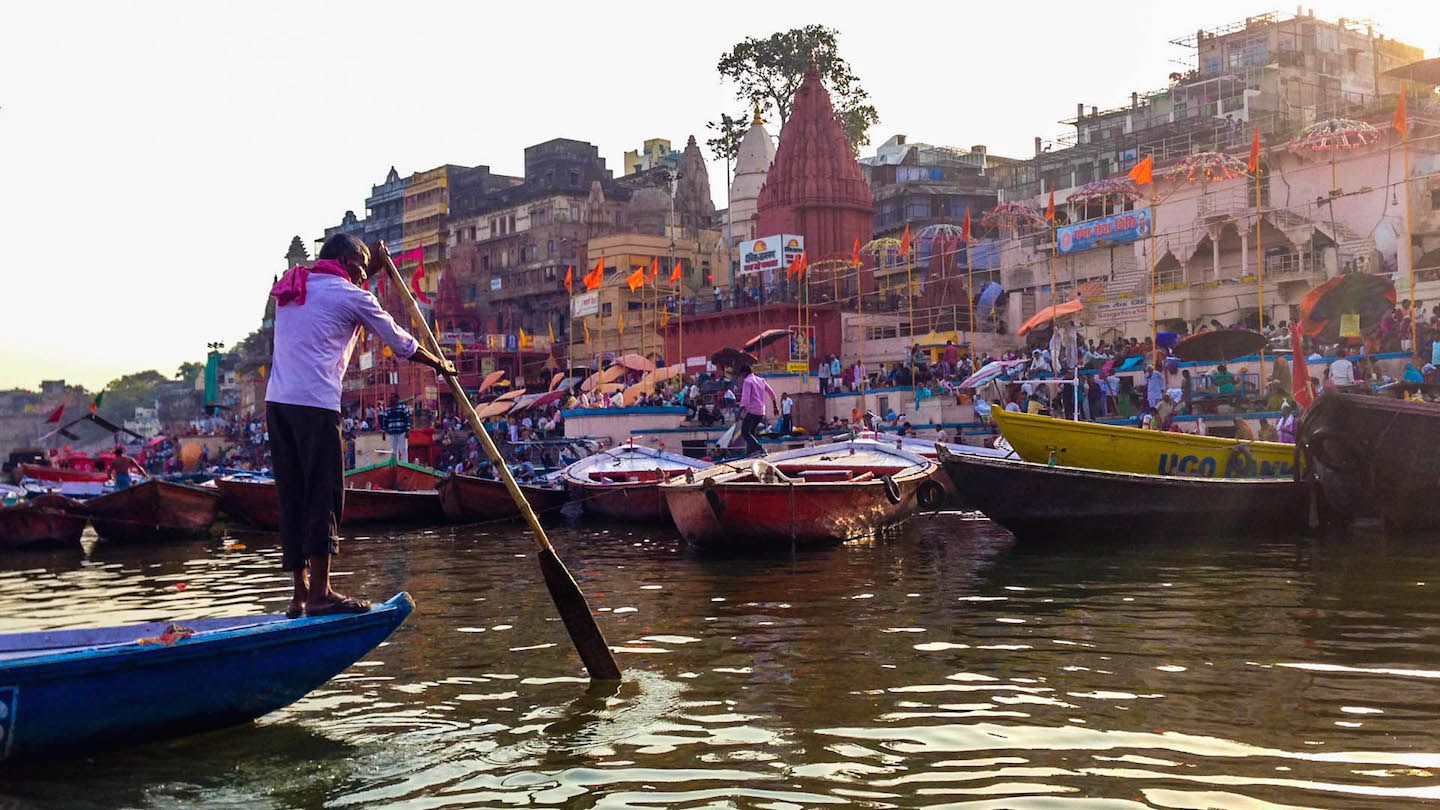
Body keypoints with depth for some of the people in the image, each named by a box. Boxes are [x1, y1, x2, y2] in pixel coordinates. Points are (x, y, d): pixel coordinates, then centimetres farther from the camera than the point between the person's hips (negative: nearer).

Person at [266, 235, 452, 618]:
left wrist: (373, 267, 45)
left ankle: (301, 593, 11)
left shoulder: (292, 288, 21)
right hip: (315, 405, -8)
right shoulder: (350, 296, 1)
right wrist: (439, 363, 23)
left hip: (277, 402, 8)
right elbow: (399, 341, 9)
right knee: (324, 495, -5)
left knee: (292, 496, 8)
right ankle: (320, 593, -7)